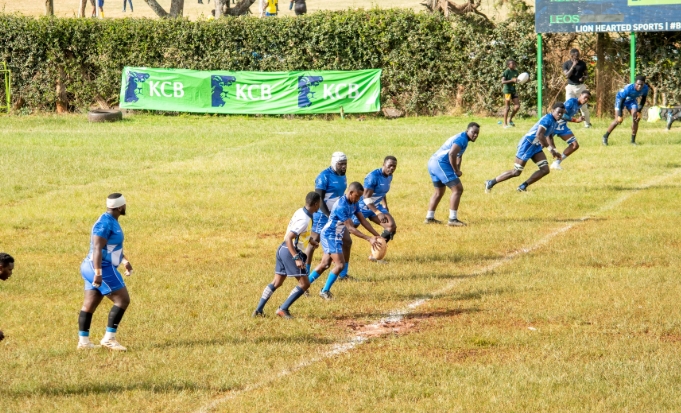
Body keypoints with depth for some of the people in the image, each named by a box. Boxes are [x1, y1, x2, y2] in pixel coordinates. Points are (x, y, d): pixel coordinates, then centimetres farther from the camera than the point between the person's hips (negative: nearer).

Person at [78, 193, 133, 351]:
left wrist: (124, 261, 30)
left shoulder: (111, 221, 14)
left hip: (93, 268, 10)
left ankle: (83, 341, 11)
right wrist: (98, 273, -28)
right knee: (122, 300, -7)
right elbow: (97, 248, -24)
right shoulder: (105, 223, -18)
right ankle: (109, 338, -8)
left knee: (90, 304, 9)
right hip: (102, 267, -10)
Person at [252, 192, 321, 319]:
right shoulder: (304, 220, -21)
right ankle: (283, 309, -6)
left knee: (276, 283, 16)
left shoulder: (301, 212, 7)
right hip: (291, 252, -10)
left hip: (283, 250, 10)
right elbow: (288, 238, -26)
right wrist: (297, 258, -29)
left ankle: (259, 310, 15)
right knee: (304, 284, -5)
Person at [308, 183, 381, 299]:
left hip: (336, 236, 9)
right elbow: (351, 228, -28)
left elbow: (362, 220, 6)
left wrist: (376, 235, -1)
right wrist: (369, 239, -31)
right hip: (330, 236, -9)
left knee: (325, 264, 14)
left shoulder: (354, 203, 1)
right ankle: (325, 291, 0)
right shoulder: (342, 206, -28)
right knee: (340, 264, -12)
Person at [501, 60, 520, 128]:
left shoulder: (515, 72, 9)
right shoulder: (506, 72, -11)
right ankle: (505, 124, 6)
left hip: (513, 91, 7)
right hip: (507, 90, -7)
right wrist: (512, 80, -27)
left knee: (517, 106, 0)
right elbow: (503, 82, -19)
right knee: (508, 107, -3)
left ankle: (510, 119, 18)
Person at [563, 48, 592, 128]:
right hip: (570, 87, -1)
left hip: (580, 86, 1)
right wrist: (573, 66, -18)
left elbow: (586, 74, 11)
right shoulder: (566, 64, 0)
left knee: (584, 106, 4)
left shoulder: (582, 63, 4)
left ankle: (587, 123, 15)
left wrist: (584, 78, -12)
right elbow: (567, 75, -11)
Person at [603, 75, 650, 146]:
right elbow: (621, 101, -30)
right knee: (617, 121, -11)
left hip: (632, 100, 4)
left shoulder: (645, 89, -24)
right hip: (621, 98, -4)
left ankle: (633, 141, 0)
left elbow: (643, 100, -6)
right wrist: (620, 115, -29)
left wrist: (639, 111, -10)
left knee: (636, 118, -11)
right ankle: (605, 137, 8)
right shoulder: (628, 88, -39)